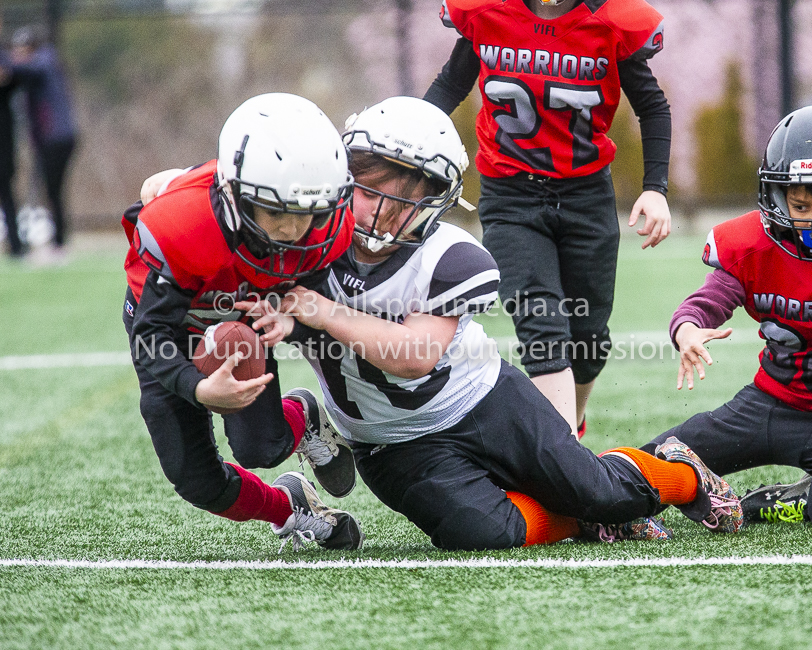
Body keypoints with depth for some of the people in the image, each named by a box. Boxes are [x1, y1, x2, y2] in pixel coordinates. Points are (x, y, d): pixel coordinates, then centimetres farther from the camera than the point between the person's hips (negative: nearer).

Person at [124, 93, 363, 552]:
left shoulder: (330, 228, -32)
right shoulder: (179, 227, -45)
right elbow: (153, 337, -37)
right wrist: (201, 390, -55)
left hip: (246, 320, 2)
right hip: (170, 319, -2)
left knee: (262, 449, -14)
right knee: (198, 481, -4)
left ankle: (301, 418, 23)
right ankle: (288, 508, 27)